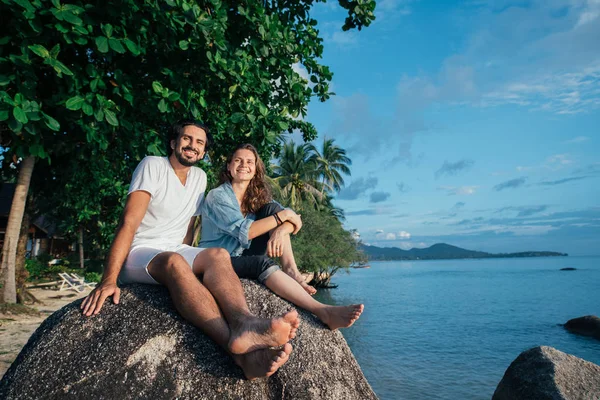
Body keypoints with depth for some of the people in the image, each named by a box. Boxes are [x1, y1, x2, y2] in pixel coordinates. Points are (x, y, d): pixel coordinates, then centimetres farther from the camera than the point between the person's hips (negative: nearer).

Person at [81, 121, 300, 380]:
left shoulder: (200, 177, 11)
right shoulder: (153, 166, -6)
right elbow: (129, 223, -18)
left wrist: (190, 261, -4)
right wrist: (109, 280, -27)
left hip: (176, 253, 5)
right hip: (138, 253, -5)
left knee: (218, 255, -27)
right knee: (174, 262, -38)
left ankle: (244, 325, -57)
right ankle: (241, 350, -60)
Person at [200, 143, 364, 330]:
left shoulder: (258, 195, 7)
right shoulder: (216, 196, -10)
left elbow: (293, 219, -7)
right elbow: (244, 232, -24)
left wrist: (280, 230, -30)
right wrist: (283, 215, -24)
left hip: (246, 257, 5)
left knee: (272, 209, -12)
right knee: (262, 263, -36)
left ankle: (291, 271, -21)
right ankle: (323, 311, -43)